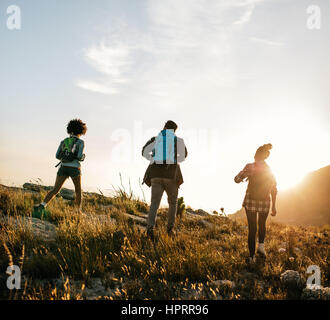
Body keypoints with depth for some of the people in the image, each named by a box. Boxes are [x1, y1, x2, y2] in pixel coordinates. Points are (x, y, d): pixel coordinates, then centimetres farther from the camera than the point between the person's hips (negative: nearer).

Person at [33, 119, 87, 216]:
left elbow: (57, 156, 7)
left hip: (63, 168, 3)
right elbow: (79, 157, -14)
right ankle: (79, 211, 20)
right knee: (78, 190, 17)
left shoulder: (64, 141, 11)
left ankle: (42, 205, -21)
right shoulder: (80, 142, -3)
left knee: (55, 190, -1)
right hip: (74, 169, -3)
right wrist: (83, 157, 10)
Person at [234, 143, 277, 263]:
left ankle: (252, 256, 11)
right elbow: (274, 190, 5)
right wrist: (274, 206, 11)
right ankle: (261, 244, 4)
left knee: (252, 228, 9)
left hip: (250, 201, -2)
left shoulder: (250, 167, -9)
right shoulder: (270, 170, 2)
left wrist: (246, 172, 8)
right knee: (262, 224, 27)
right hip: (265, 202, 2)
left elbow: (237, 179, -10)